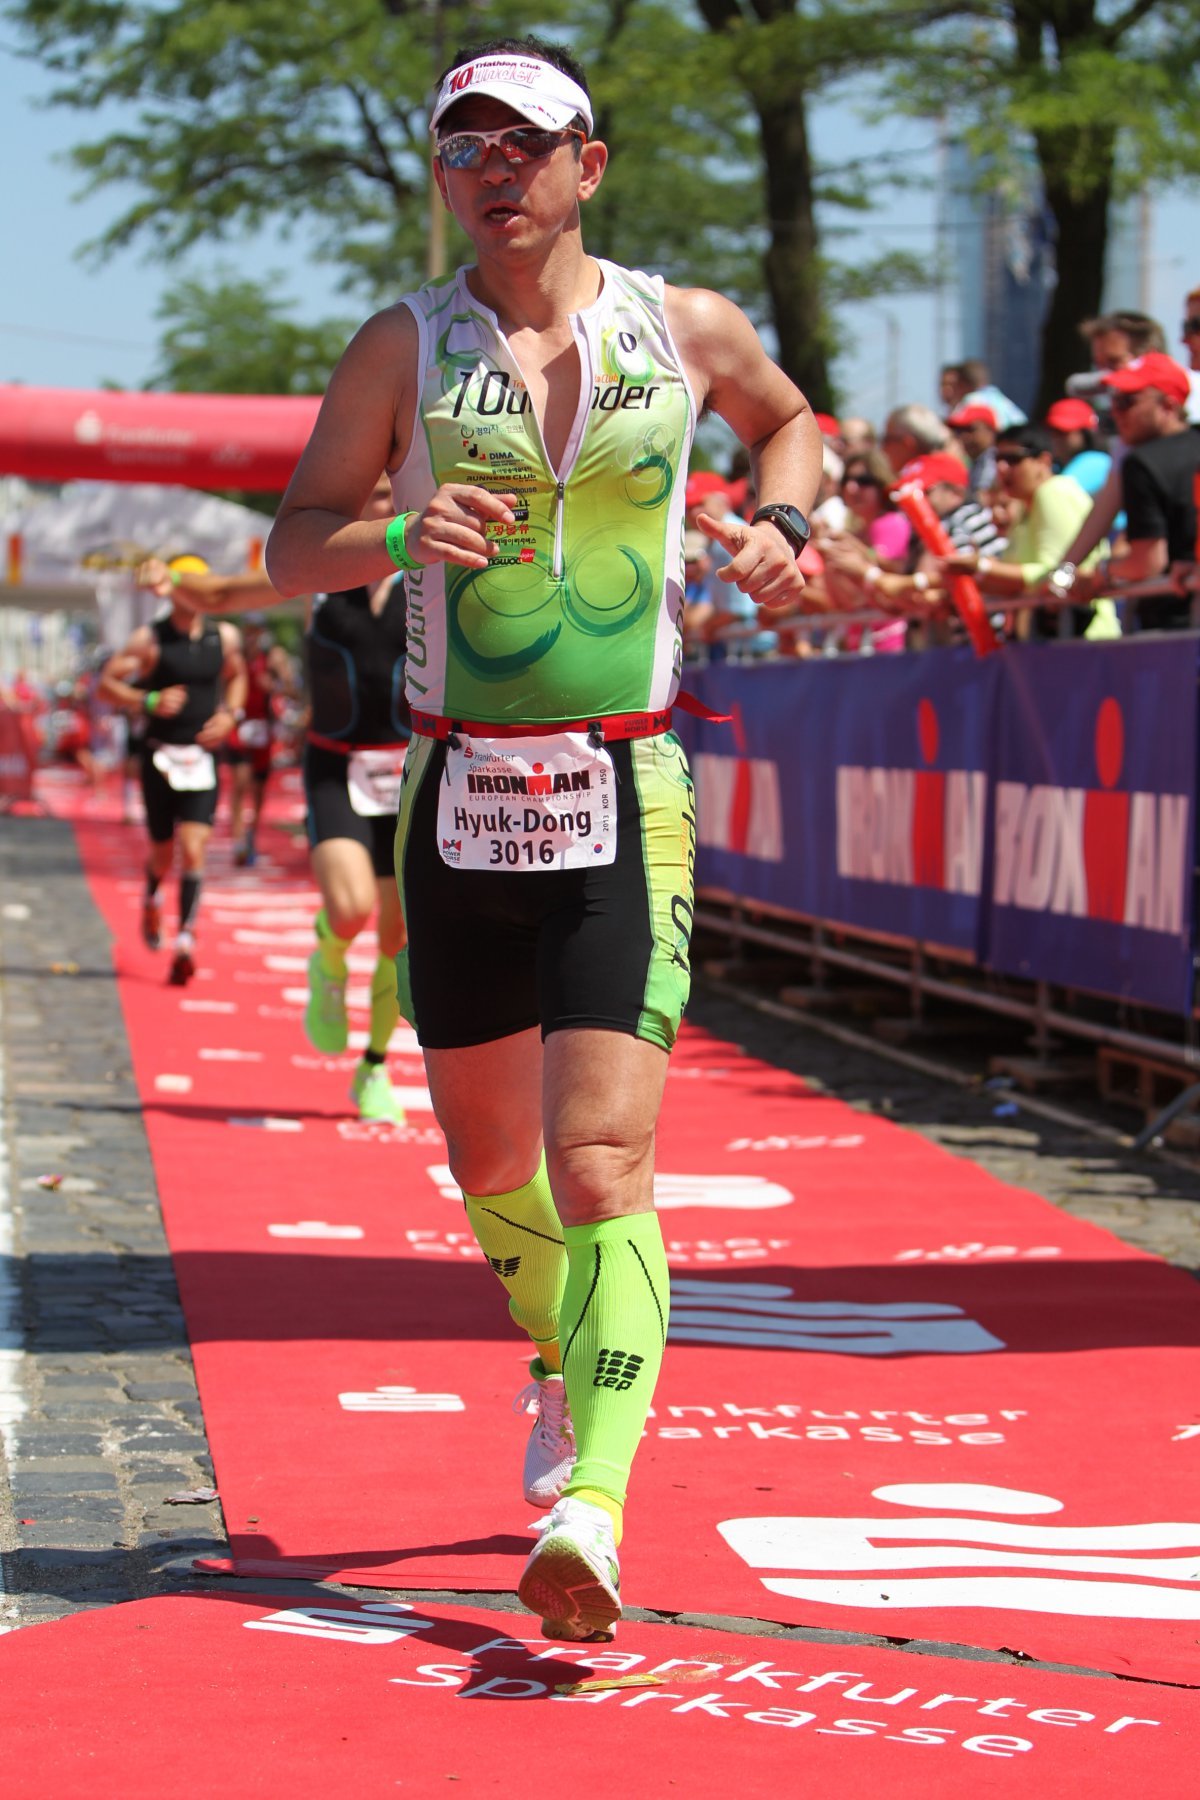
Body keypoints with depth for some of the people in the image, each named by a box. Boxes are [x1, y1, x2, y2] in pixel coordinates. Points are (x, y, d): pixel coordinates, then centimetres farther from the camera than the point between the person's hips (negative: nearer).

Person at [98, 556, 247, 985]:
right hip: (161, 757, -1)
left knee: (193, 850, -13)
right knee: (162, 853, 11)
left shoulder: (224, 637, 5)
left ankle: (185, 941, -14)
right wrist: (149, 701, -19)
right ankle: (151, 900, 45)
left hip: (202, 759, 1)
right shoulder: (150, 639, -5)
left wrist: (230, 714, 5)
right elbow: (107, 682, -4)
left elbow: (236, 677, 24)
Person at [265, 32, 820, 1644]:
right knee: (488, 1158, 15)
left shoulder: (688, 331, 5)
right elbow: (289, 548, 2)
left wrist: (780, 519, 5)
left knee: (600, 1158, -16)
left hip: (625, 800, -2)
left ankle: (594, 1511, -24)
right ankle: (571, 1370, 43)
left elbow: (792, 419, 26)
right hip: (459, 800, 2)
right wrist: (396, 532, -19)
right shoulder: (406, 347, 2)